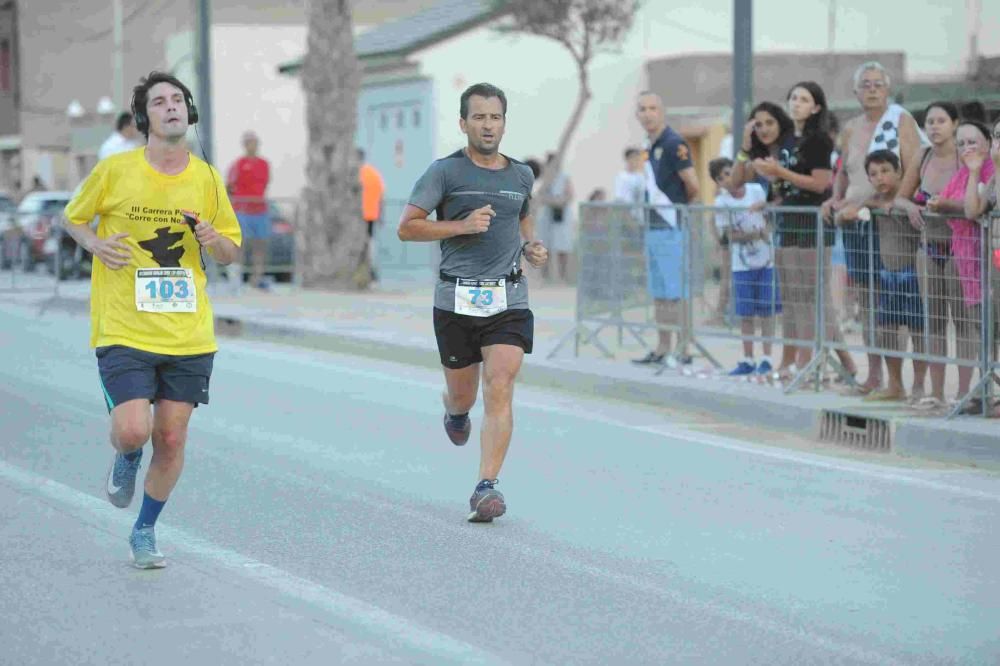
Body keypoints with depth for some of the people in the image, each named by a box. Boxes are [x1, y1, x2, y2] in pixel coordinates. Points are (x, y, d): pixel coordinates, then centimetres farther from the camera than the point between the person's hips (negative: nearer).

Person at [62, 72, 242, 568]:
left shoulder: (206, 179, 4)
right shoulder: (114, 171, -4)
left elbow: (232, 251, 14)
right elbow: (73, 218, 12)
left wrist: (214, 240, -9)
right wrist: (96, 245, -9)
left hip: (189, 334, 3)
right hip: (124, 329, -3)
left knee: (171, 438, 4)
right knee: (132, 430, -17)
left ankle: (145, 530, 26)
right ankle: (126, 459, 22)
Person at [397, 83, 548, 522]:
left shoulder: (521, 175, 11)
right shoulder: (445, 172, -3)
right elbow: (407, 227, -5)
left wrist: (531, 247, 10)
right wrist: (462, 225, -15)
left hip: (508, 300, 2)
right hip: (457, 300, -2)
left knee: (499, 391, -13)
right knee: (463, 395, 10)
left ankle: (487, 487, -14)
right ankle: (453, 409, 49)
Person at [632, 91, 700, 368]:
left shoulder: (673, 144, -12)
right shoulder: (649, 147, 14)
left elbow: (692, 186, -14)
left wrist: (678, 205, 1)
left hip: (672, 228, -9)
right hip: (653, 228, 9)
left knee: (677, 293, -6)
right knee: (659, 293, 12)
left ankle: (682, 352, -4)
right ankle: (662, 350, 18)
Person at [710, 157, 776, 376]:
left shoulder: (756, 190, -4)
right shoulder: (722, 203, -7)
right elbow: (731, 235, -8)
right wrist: (757, 234, -18)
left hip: (766, 260, 1)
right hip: (742, 264, -1)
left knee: (767, 311, 2)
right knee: (746, 314, 3)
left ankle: (766, 358, 10)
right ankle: (748, 360, 13)